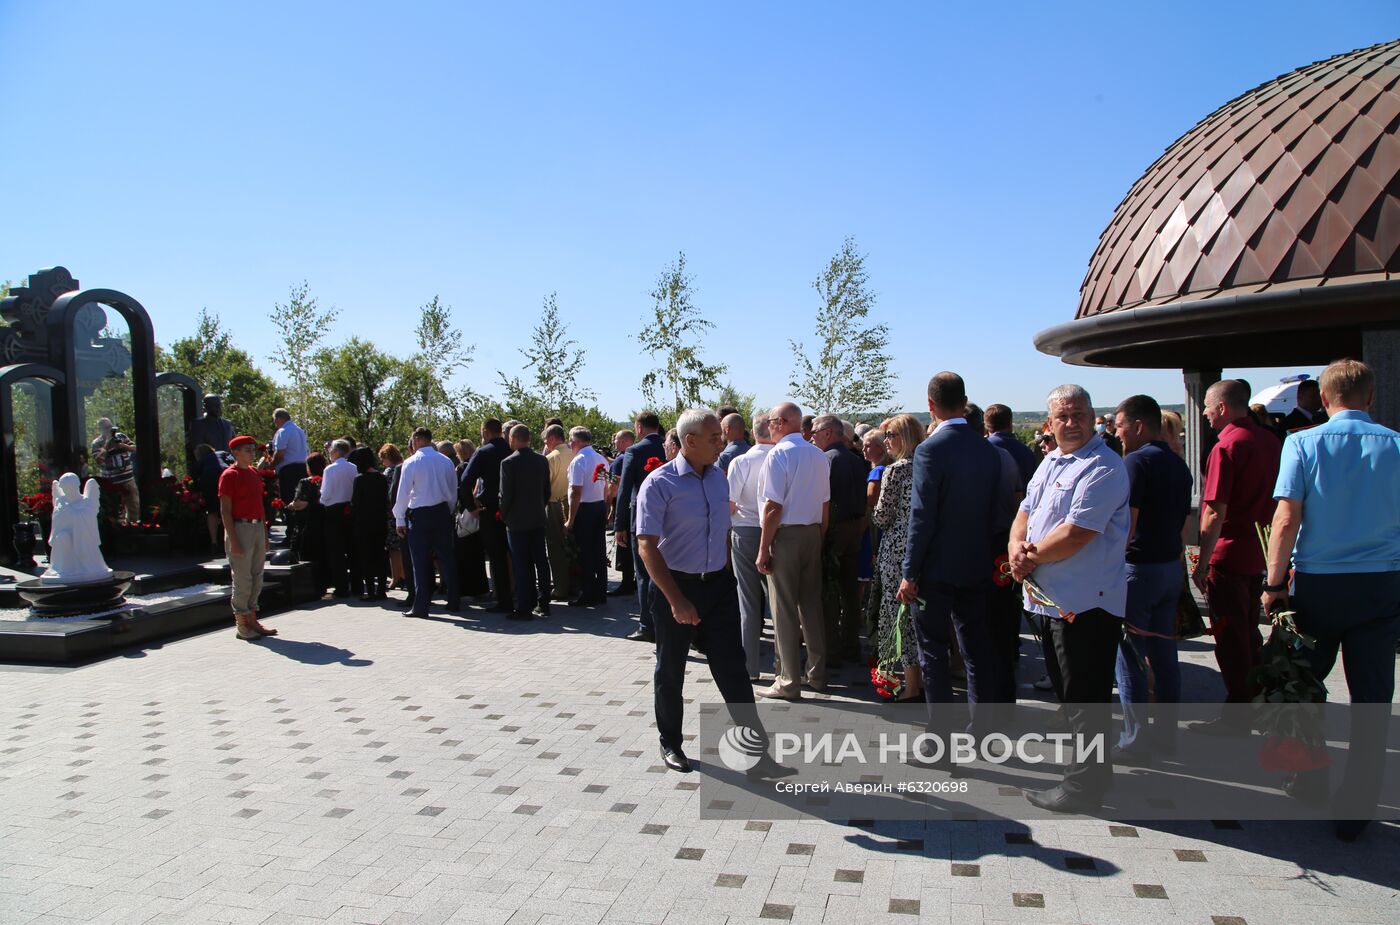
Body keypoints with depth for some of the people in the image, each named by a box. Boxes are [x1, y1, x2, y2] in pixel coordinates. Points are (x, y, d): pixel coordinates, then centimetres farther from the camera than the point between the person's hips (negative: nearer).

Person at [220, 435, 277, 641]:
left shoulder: (254, 473, 15)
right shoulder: (229, 475, -8)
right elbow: (225, 511, -12)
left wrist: (265, 535, 15)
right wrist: (233, 540, -18)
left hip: (257, 527, 8)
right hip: (240, 528, -8)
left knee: (257, 577, 11)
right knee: (243, 579, -4)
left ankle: (252, 620, 20)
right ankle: (241, 625, 5)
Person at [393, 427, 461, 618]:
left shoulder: (411, 463, -9)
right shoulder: (446, 461, 3)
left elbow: (403, 493, -8)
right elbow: (454, 490, 8)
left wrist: (399, 520, -1)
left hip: (419, 515, -4)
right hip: (442, 513, 4)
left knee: (420, 561, 1)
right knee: (446, 558, 11)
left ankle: (420, 606, 3)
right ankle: (453, 600, 16)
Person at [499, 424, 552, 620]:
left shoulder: (508, 463, -13)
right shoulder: (542, 460, 3)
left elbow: (506, 494, -13)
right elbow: (547, 491, 8)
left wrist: (504, 516, 2)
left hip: (517, 521, -5)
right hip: (538, 519, 5)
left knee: (521, 565, 0)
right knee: (541, 562, 10)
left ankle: (524, 608, 3)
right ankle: (543, 604, 16)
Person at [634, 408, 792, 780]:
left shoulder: (719, 477, 5)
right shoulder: (659, 483, -14)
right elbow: (647, 545, -18)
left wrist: (726, 576, 14)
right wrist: (676, 600, -22)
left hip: (719, 584, 5)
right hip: (677, 585, -4)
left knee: (732, 668, 4)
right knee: (671, 670, 12)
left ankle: (759, 752, 8)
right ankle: (671, 744, 31)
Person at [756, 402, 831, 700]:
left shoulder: (779, 454, -12)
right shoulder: (819, 455, 9)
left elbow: (773, 507, -16)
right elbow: (825, 505, 11)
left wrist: (763, 550, -12)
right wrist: (819, 539, 17)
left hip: (785, 534, -7)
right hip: (813, 533, 7)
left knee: (784, 610, 0)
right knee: (812, 604, 14)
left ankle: (789, 682, 6)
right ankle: (817, 674, 23)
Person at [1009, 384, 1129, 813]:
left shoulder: (1103, 467, -15)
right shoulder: (1051, 461, 15)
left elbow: (1075, 535, -23)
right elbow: (1026, 512, 15)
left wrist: (1030, 558, -10)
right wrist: (1017, 546, -6)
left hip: (1086, 600, -10)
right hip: (1053, 597, 10)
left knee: (1084, 697, 0)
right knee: (1070, 692, 21)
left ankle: (1082, 788, 10)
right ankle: (1093, 771, 37)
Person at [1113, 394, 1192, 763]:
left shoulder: (1137, 461, -14)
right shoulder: (1178, 464, 12)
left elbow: (1128, 524, -20)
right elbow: (1183, 521, 19)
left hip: (1139, 567, -8)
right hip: (1172, 566, 8)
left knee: (1129, 657, -2)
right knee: (1163, 653, 14)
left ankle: (1135, 740, 3)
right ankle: (1166, 732, 22)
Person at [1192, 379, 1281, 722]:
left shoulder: (1226, 447, -18)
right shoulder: (1270, 441, 7)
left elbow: (1215, 513, -22)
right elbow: (1277, 501, 16)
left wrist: (1202, 563, -16)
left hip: (1228, 555, -8)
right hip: (1258, 554, 8)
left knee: (1230, 638, 1)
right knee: (1249, 632, 19)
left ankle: (1236, 715, 9)